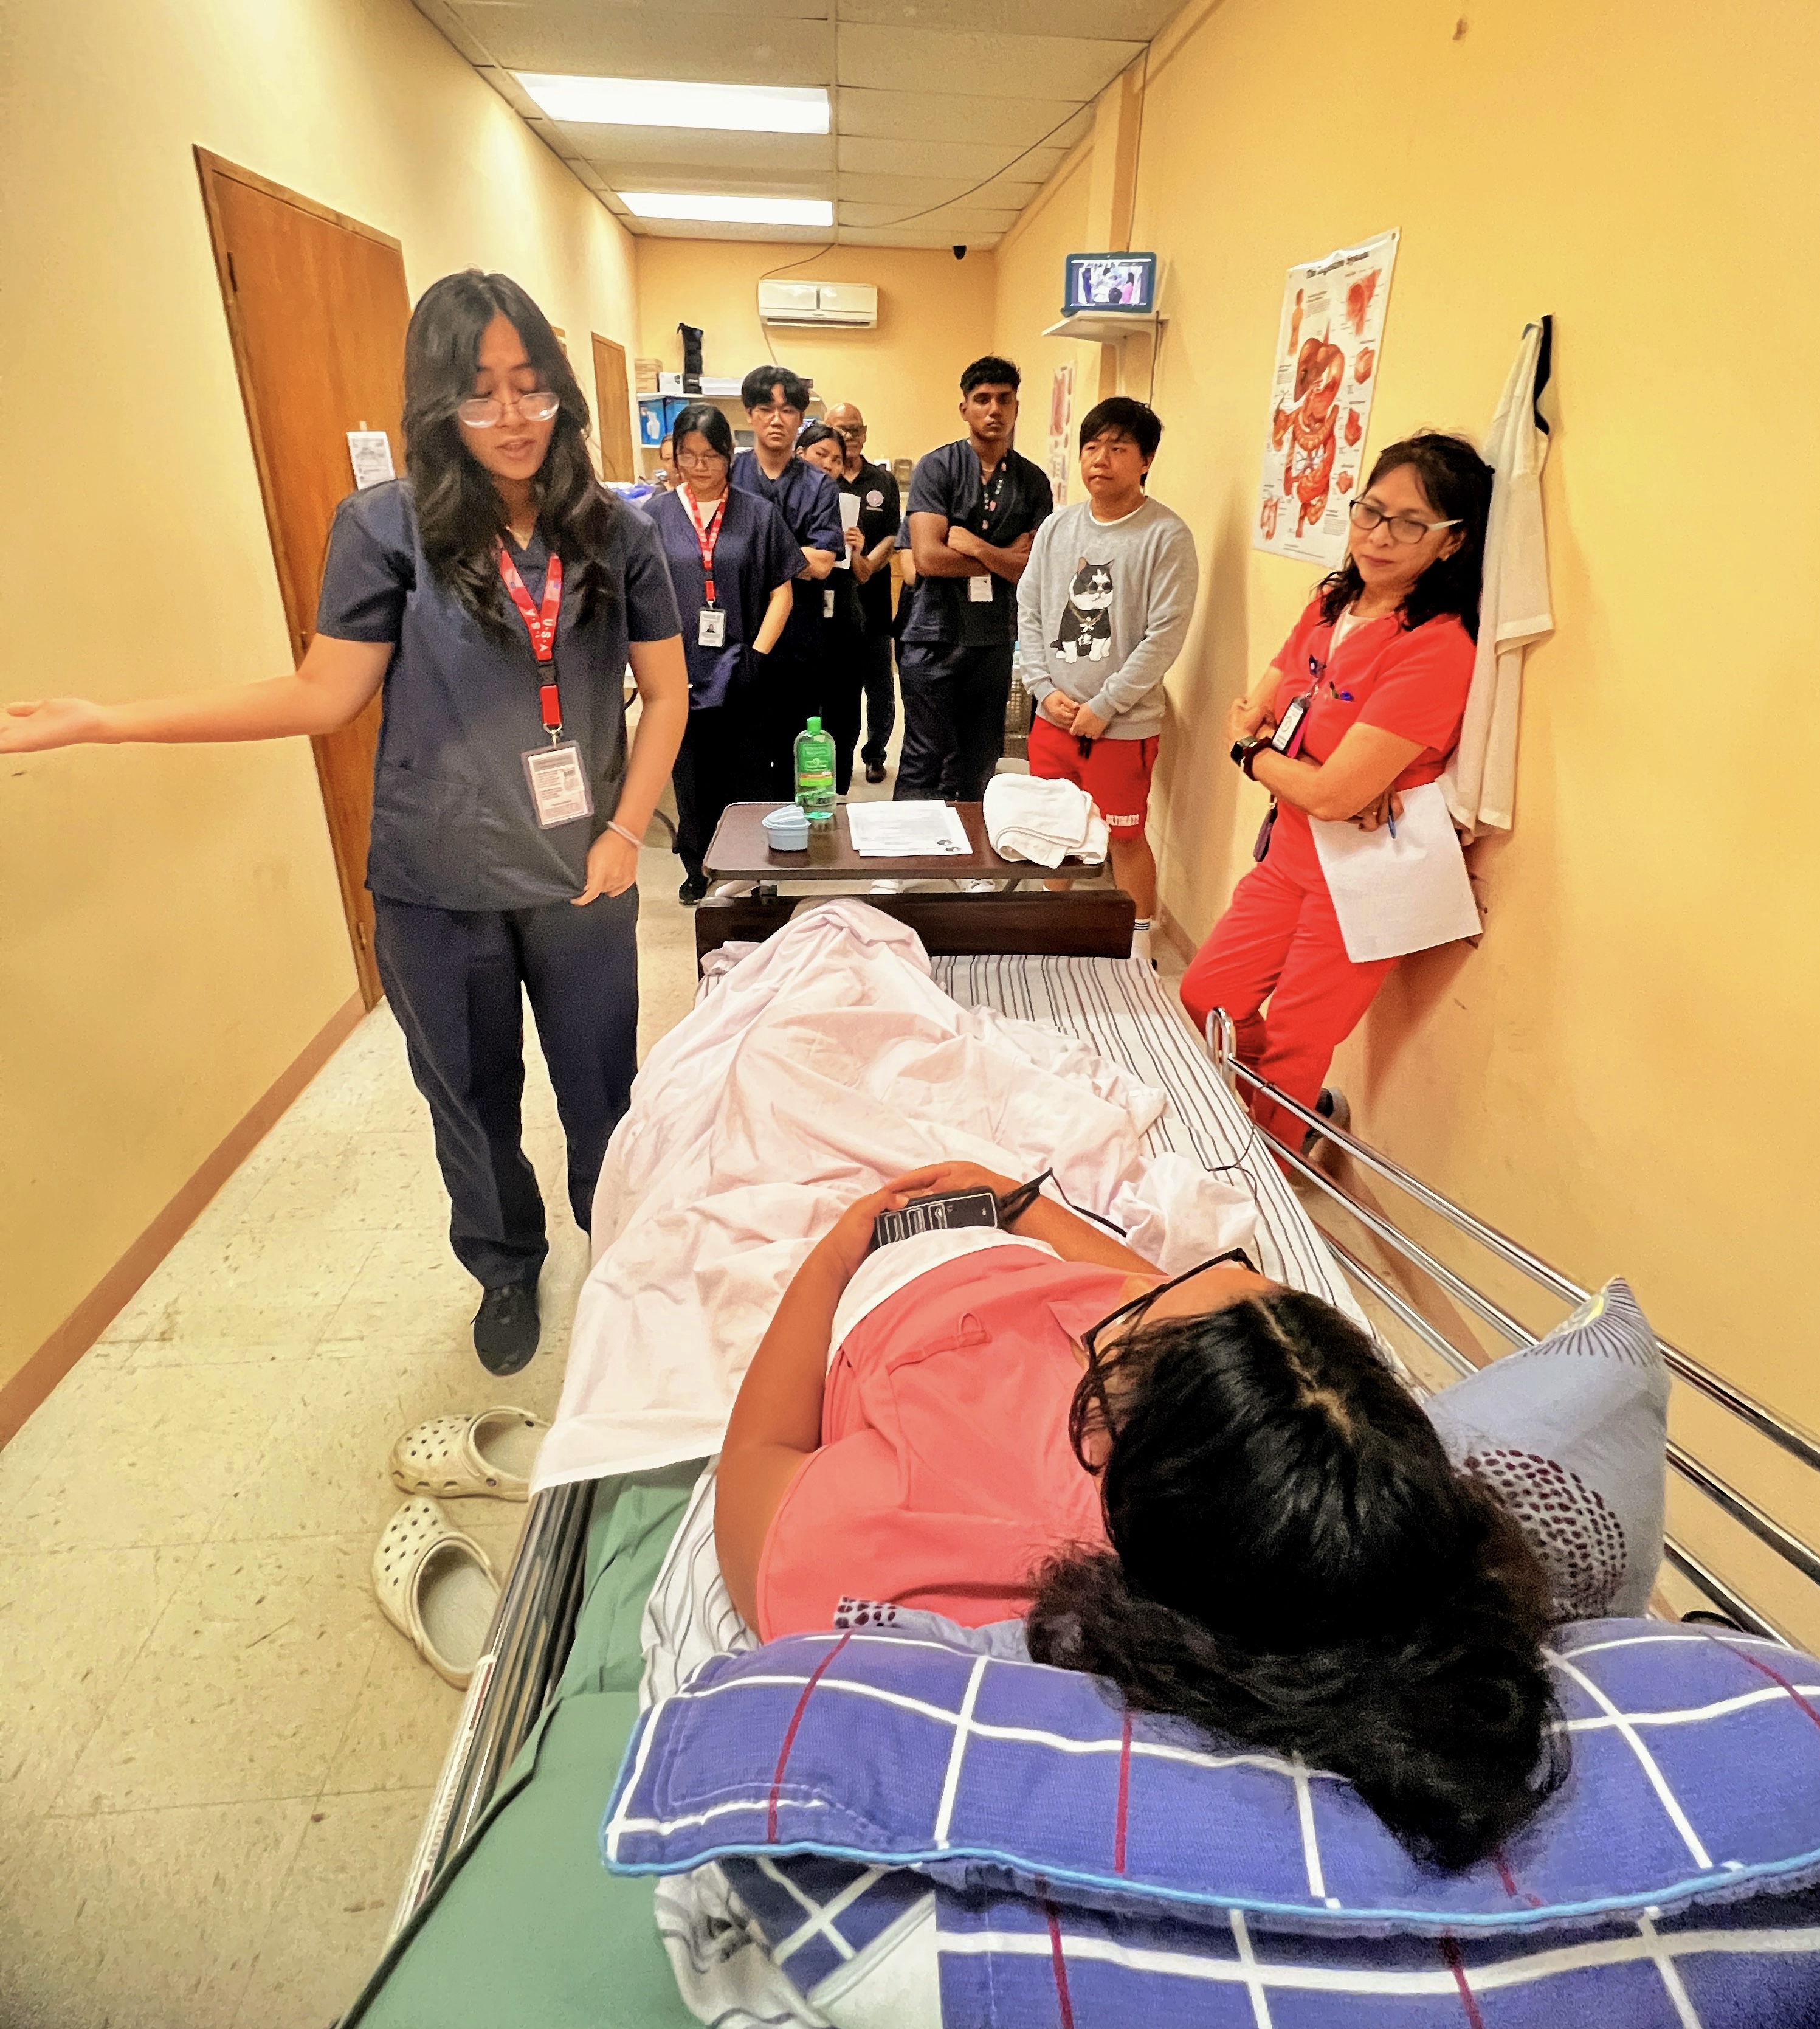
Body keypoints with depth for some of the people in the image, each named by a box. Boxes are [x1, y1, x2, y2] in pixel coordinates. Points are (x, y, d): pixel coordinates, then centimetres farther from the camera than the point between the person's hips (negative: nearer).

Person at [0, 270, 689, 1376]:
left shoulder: (614, 532, -2)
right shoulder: (387, 528, -6)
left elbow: (667, 691, 2)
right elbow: (326, 694, -5)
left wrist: (627, 831, -7)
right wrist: (104, 720, -9)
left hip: (582, 878, 0)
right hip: (438, 888, 0)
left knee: (604, 1088, 13)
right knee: (472, 1098, 17)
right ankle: (506, 1267, 44)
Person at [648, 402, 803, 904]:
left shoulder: (758, 513, 4)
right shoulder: (656, 516, 5)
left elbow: (781, 589, 3)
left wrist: (759, 655, -5)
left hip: (740, 672, -1)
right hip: (681, 672, 1)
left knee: (737, 774, 6)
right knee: (690, 774, 8)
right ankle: (697, 865, 24)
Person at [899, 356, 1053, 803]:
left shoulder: (1033, 481, 7)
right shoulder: (936, 468, -2)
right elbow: (928, 557, -15)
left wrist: (976, 546, -12)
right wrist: (1006, 559, -6)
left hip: (996, 643, 4)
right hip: (935, 638, -4)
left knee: (978, 768, 11)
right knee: (924, 765, -2)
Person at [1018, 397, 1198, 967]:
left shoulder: (1167, 536, -9)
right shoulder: (1057, 527, 7)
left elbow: (1164, 635, -14)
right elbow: (1028, 610, 8)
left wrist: (1104, 707, -16)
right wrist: (1045, 689, -4)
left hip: (1123, 724, -5)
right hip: (1053, 716, 5)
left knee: (1125, 837, 4)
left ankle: (1138, 948, 20)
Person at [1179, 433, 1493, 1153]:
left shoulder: (1438, 648, -23)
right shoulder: (1333, 604, 2)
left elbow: (1330, 797, -27)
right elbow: (1248, 713, 1)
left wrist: (1253, 749, -7)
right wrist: (1338, 776, -17)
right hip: (1290, 854, 8)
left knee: (1288, 1053, 6)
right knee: (1202, 1000, 16)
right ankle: (1312, 1113, 39)